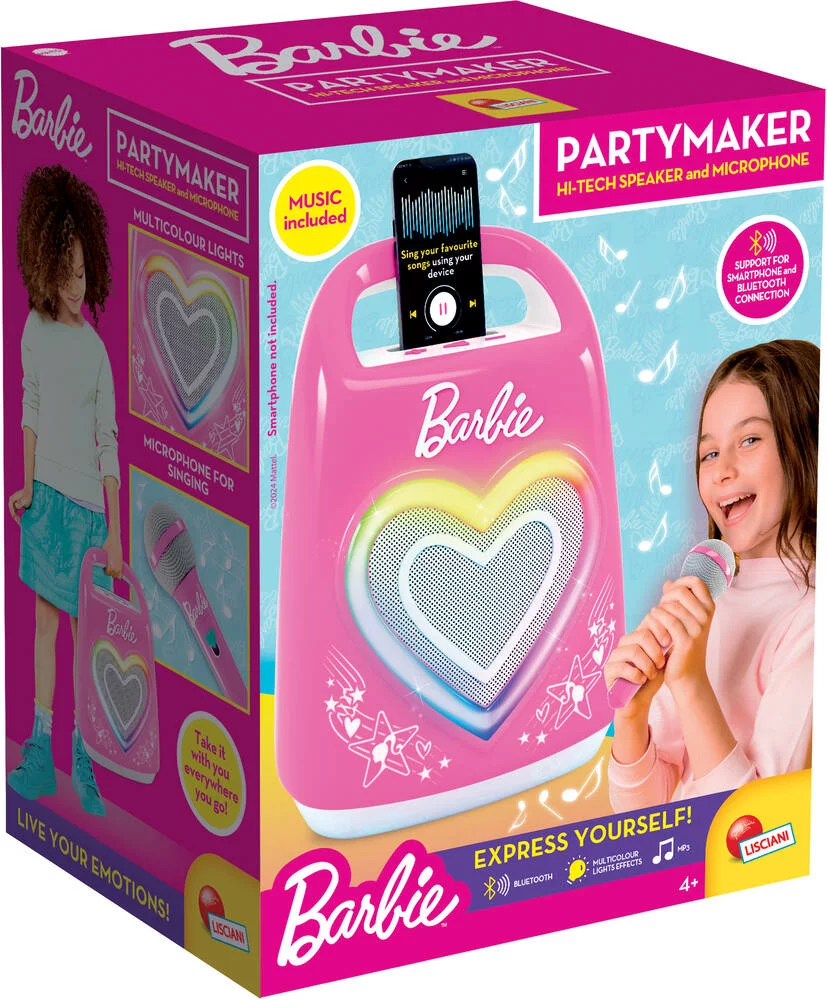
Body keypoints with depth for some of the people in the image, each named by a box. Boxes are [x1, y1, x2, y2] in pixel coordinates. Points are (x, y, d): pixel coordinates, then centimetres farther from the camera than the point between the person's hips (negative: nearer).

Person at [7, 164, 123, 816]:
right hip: (45, 492, 4)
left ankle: (84, 760, 7)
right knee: (46, 620, 6)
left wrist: (115, 537, -8)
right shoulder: (35, 330, 2)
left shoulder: (96, 351, -10)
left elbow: (110, 445, -8)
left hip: (86, 501, -4)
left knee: (82, 628, 1)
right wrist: (26, 484, 8)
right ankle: (41, 757, 10)